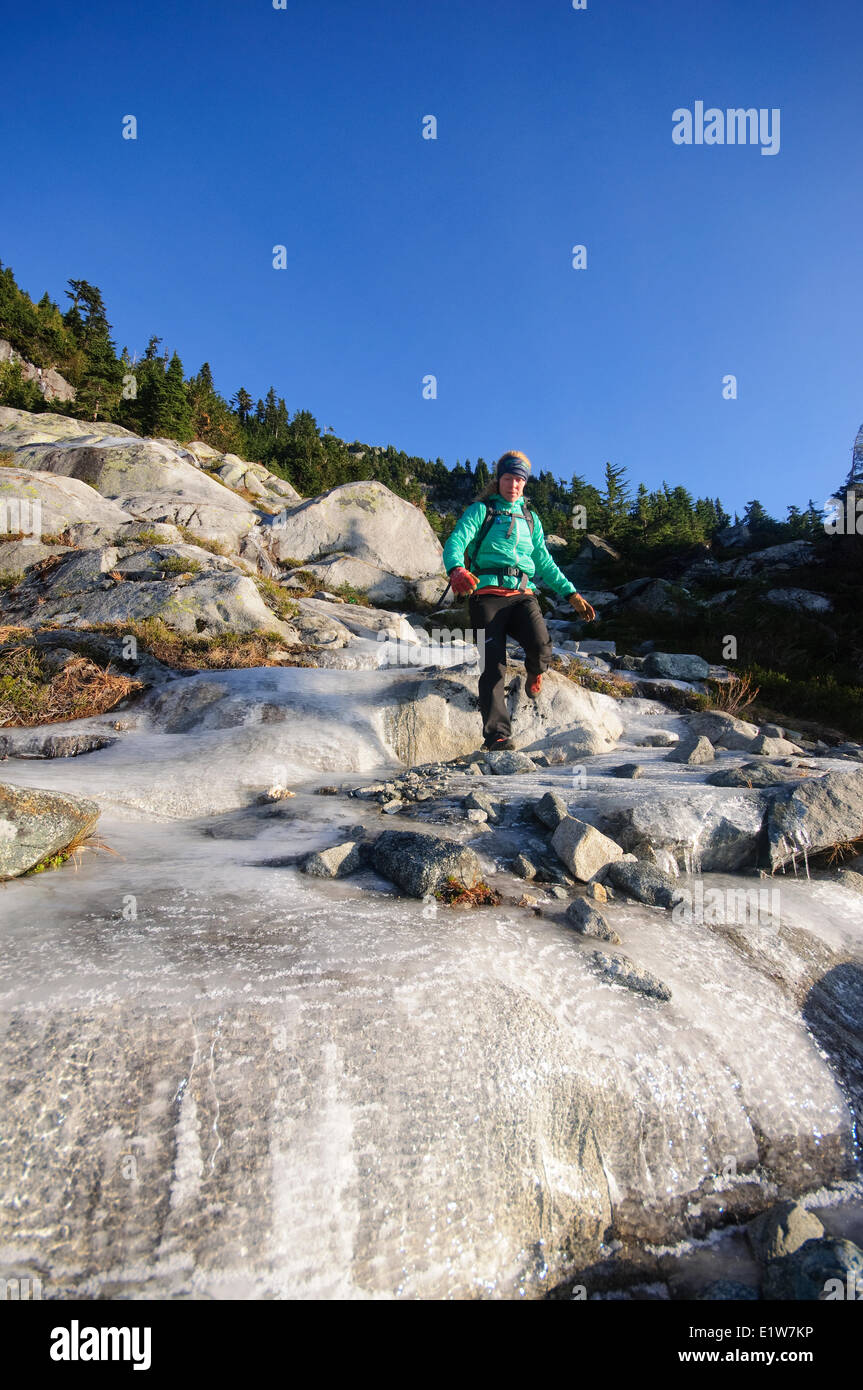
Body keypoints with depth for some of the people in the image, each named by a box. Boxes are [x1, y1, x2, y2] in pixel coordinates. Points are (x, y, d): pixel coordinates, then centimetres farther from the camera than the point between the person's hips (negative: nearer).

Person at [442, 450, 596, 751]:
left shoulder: (530, 518, 24)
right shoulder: (481, 511, 10)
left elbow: (545, 563, 28)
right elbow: (455, 543, -7)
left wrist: (571, 594, 17)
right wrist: (457, 570, -30)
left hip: (523, 594, 3)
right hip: (488, 593, -2)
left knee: (540, 645, -26)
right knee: (494, 667, -14)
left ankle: (534, 672, 10)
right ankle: (497, 736, -14)